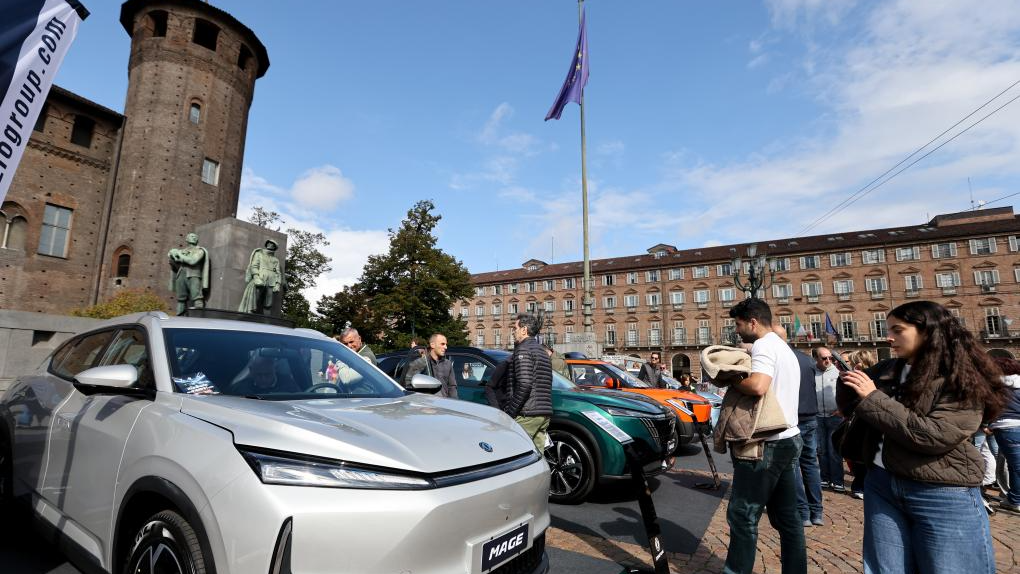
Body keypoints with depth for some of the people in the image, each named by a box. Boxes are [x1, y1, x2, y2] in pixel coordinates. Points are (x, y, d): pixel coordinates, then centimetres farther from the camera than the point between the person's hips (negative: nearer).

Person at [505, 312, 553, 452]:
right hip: (545, 414, 9)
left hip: (527, 414, -9)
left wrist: (510, 411, -15)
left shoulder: (523, 349, -9)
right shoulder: (542, 351, 21)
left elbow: (524, 384, -21)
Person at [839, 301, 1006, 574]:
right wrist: (848, 381, -4)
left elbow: (931, 436, -22)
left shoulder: (963, 379, -11)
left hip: (943, 496, -5)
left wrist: (873, 398, -19)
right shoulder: (886, 371, 5)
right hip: (881, 485, 6)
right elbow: (849, 407, 15)